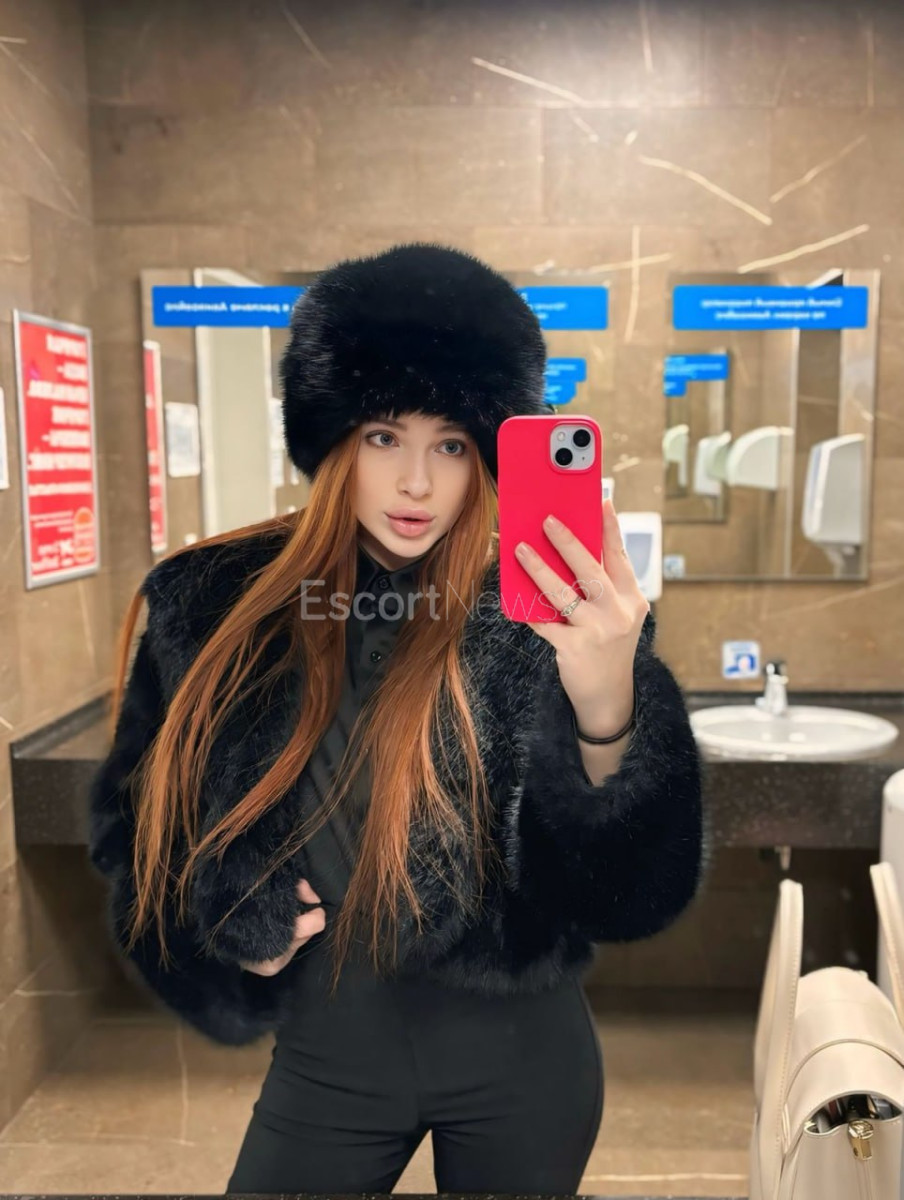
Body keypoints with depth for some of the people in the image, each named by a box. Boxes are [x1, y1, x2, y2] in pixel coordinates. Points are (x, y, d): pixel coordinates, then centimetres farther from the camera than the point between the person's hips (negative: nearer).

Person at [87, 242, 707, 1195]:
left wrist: (609, 712, -43)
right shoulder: (215, 608, -8)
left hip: (517, 1057, 0)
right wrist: (224, 931, -8)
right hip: (326, 1055, 1)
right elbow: (136, 813, 7)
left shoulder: (534, 614, -15)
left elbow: (633, 893, -24)